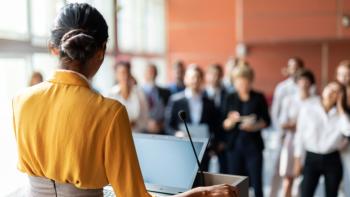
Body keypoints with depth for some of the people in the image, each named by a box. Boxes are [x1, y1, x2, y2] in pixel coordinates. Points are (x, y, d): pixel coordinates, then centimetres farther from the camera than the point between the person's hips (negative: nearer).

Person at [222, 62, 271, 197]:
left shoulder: (259, 98, 2)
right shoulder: (230, 98, 6)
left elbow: (267, 121, 4)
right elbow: (225, 125, 5)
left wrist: (256, 126, -15)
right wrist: (231, 120, -17)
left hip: (253, 145, -2)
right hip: (234, 145, 2)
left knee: (256, 182, -3)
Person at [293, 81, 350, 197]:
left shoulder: (340, 114, 2)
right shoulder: (308, 108, -4)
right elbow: (300, 135, 0)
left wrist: (340, 107, -11)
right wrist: (298, 160, 0)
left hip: (333, 160, 2)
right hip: (312, 159, -2)